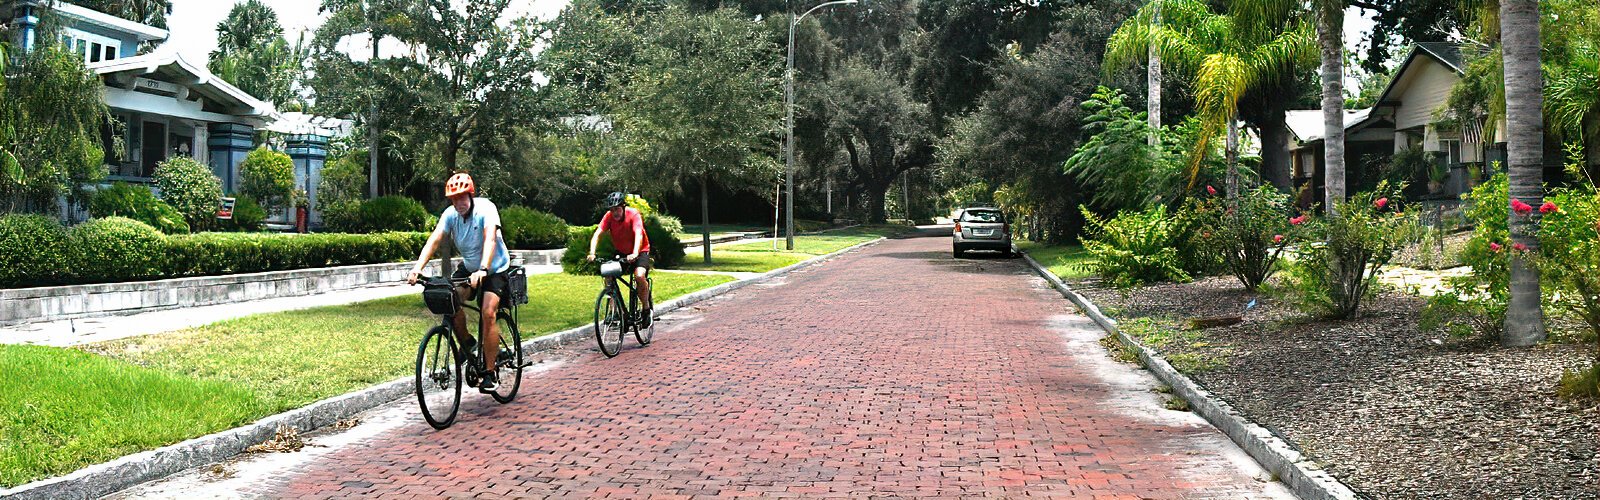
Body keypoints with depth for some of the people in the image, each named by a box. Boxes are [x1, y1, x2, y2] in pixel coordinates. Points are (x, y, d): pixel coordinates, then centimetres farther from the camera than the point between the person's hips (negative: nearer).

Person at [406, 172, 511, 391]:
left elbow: (490, 239, -37)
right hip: (468, 267, 5)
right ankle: (467, 343, 8)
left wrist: (482, 270, -51)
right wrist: (417, 268, -36)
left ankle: (490, 373, -16)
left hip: (495, 269, -5)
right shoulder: (450, 214, -10)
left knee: (488, 312, -23)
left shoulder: (486, 208, -23)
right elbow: (434, 240, -20)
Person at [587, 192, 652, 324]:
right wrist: (592, 253, -40)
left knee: (640, 276, -29)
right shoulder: (609, 216, -15)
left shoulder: (633, 214, -24)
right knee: (608, 277, -16)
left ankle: (647, 308, -7)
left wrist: (635, 254, -53)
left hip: (640, 251, -4)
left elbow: (638, 234, -37)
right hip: (621, 252, 4)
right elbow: (597, 233, -23)